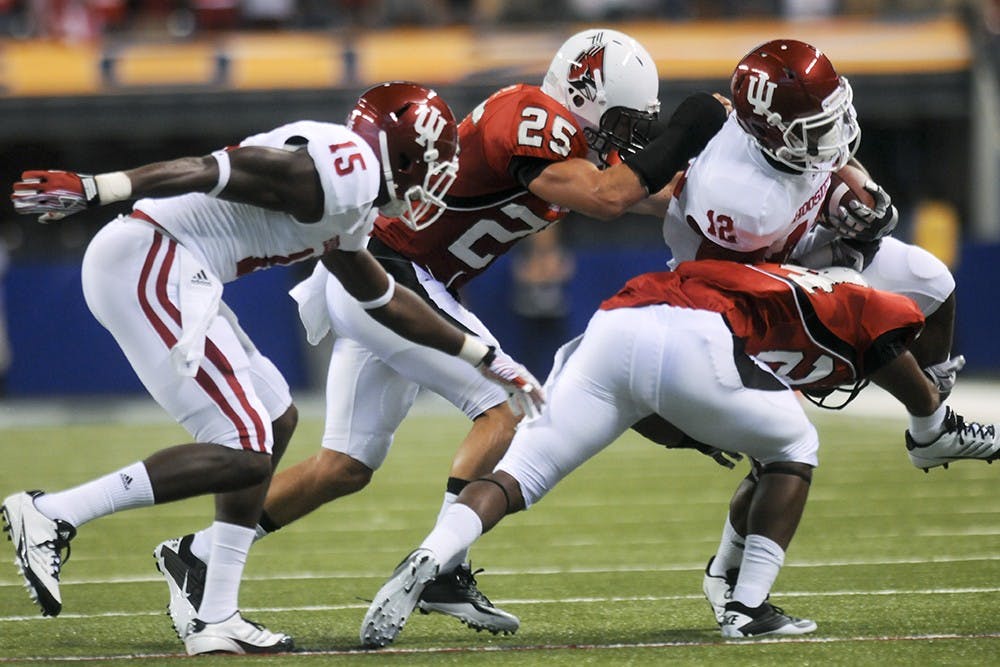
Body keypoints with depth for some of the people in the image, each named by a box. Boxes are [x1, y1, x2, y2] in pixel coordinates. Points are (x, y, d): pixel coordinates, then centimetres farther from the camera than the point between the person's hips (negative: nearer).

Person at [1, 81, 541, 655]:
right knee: (242, 453, -11)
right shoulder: (347, 172, -9)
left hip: (164, 278, 11)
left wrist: (485, 358, 48)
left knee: (276, 421, 17)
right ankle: (51, 515, -10)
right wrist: (94, 189, -28)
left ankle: (217, 620, 16)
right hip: (150, 268, -11)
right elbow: (221, 170, -20)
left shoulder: (351, 201, 23)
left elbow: (384, 301, 38)